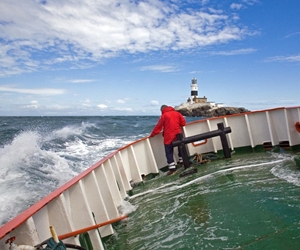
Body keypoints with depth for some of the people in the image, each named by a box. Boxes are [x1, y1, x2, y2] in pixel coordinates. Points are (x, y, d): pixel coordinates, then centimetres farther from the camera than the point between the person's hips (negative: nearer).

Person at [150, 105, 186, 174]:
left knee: (169, 152, 3)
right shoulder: (177, 113, 8)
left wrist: (152, 135, 4)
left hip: (169, 137, -4)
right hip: (178, 135, 4)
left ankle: (172, 168, -2)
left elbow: (158, 127, -4)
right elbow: (183, 122, 7)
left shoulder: (164, 115, -4)